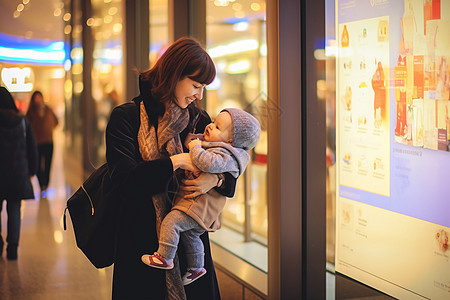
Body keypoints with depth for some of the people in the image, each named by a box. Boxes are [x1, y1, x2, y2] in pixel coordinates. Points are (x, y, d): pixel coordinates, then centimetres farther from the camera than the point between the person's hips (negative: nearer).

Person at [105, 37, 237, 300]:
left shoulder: (199, 119, 7)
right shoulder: (126, 117, -6)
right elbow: (123, 180, -16)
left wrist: (216, 179, -16)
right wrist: (175, 162, -19)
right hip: (143, 241, -4)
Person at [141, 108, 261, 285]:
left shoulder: (225, 155, -22)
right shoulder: (212, 146, 11)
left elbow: (208, 163, -42)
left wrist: (195, 148, -28)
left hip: (199, 204, -11)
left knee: (171, 222, -16)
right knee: (189, 235, 25)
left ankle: (165, 258, -6)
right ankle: (196, 267, 40)